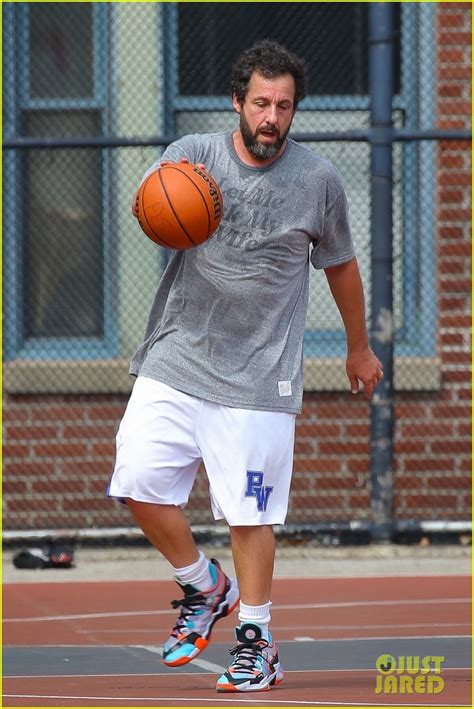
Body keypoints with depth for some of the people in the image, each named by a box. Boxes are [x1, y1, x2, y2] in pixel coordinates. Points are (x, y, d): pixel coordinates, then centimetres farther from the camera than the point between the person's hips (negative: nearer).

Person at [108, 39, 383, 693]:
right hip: (176, 356, 2)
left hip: (259, 374, -1)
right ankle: (205, 588, 16)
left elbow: (340, 265, 15)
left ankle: (257, 642, 10)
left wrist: (359, 346, 24)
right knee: (138, 481, -9)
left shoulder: (317, 180, 0)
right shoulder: (193, 155, -1)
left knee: (251, 510, -3)